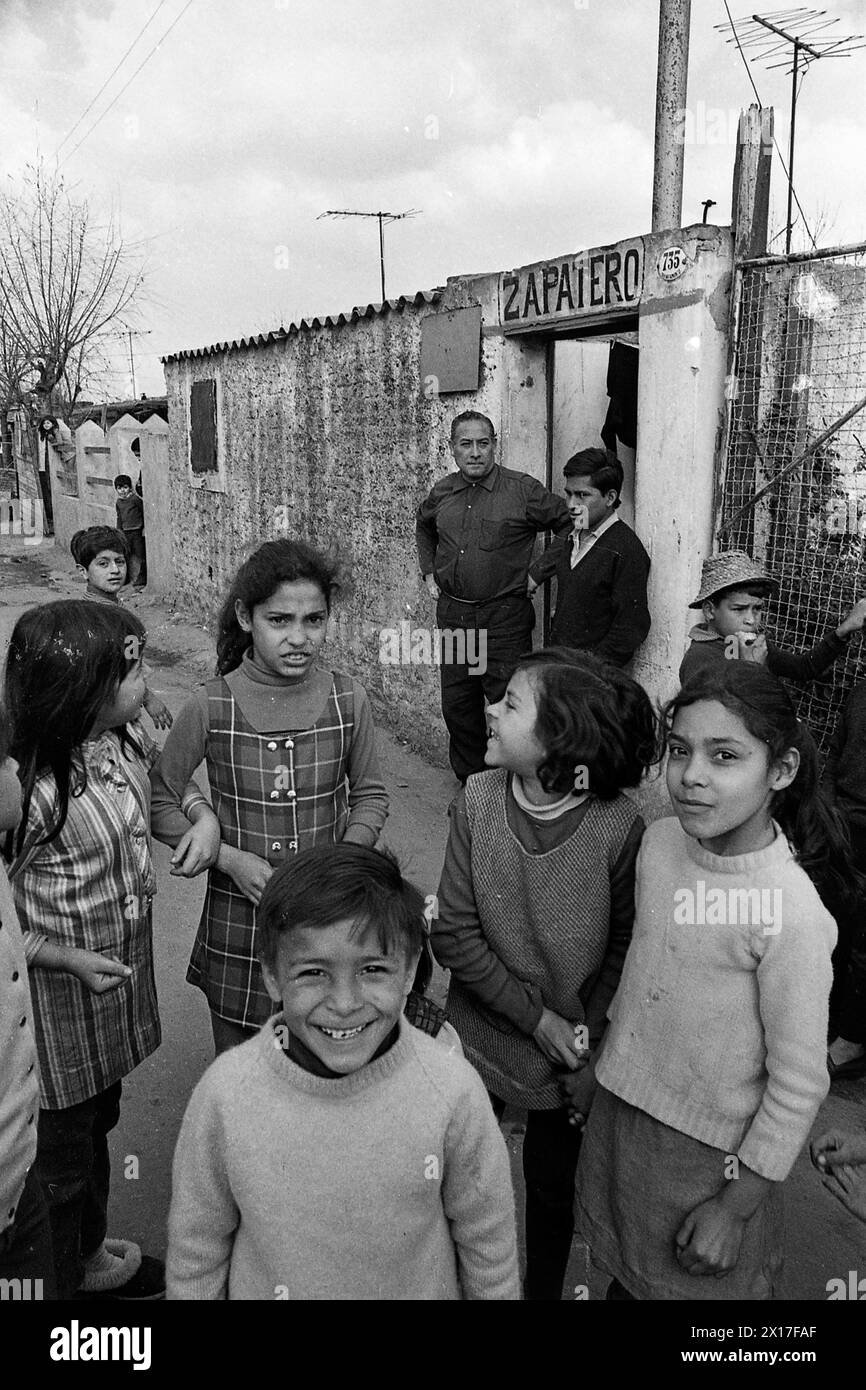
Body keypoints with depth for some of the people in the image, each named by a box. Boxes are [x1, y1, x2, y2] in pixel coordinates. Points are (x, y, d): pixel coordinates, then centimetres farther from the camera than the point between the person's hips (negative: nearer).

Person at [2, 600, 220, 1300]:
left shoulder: (130, 740, -7)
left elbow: (169, 792, 10)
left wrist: (202, 820, -11)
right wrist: (69, 957, -24)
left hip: (123, 977, 8)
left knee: (99, 1125, 29)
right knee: (60, 1150, 16)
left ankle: (94, 1256, 54)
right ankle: (59, 1280, 42)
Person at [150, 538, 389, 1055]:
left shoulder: (348, 700, -9)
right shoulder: (211, 707, -13)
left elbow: (370, 795, 4)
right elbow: (160, 801, -3)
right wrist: (231, 858, -15)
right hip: (239, 912, -1)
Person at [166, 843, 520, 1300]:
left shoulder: (452, 1090, -25)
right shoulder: (225, 1092, -24)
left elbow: (488, 1240, -10)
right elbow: (196, 1246, -9)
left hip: (422, 1289, 0)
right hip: (260, 1287, 1)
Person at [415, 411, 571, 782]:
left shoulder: (523, 490, -7)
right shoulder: (441, 492, 8)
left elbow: (569, 524, 1)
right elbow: (423, 527, 30)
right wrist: (429, 571, 20)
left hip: (505, 616, -5)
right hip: (452, 613, 5)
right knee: (457, 707, 12)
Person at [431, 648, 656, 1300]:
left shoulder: (618, 824, -23)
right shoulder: (478, 801, -18)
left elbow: (625, 944, -10)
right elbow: (455, 935, -13)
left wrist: (588, 1034, -16)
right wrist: (537, 1017, -15)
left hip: (571, 1049, -1)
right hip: (480, 1036, 2)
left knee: (552, 1185, 19)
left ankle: (544, 1289, 48)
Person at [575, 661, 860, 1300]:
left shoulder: (792, 911, -28)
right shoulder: (661, 840, -10)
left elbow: (799, 1085, -19)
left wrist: (736, 1208, -11)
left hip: (708, 1150, -5)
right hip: (620, 1110, 5)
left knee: (686, 1281, 19)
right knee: (625, 1272, 25)